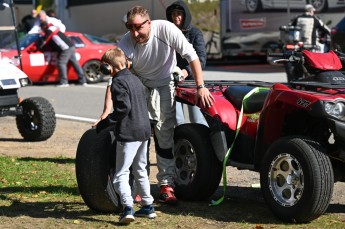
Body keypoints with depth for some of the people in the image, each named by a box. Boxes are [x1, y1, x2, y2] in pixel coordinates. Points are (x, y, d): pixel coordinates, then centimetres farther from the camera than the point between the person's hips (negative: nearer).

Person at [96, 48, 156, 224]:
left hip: (128, 134, -9)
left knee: (121, 173, -6)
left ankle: (128, 207, -19)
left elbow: (123, 108, -21)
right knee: (140, 170, 21)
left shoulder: (119, 82, -12)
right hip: (144, 130, 9)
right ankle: (148, 206, 23)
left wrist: (105, 123, -16)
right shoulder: (135, 79, 16)